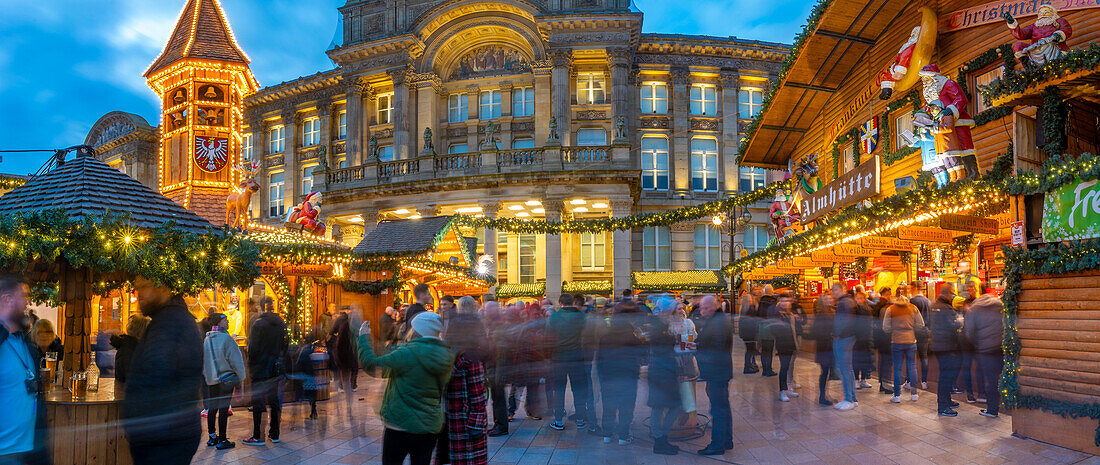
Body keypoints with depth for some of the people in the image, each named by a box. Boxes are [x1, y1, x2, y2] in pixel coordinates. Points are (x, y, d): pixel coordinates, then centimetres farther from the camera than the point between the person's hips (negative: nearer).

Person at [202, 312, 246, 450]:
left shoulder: (206, 340, 7)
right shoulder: (227, 339, -14)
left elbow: (203, 361, 15)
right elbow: (236, 360, -12)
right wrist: (241, 377, -3)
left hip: (211, 380, 7)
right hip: (226, 379, -7)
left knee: (212, 408, 15)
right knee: (223, 408, -3)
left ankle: (212, 437, 25)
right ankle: (222, 440, 1)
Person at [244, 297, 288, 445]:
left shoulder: (258, 324, -13)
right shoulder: (282, 323, 4)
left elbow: (253, 348, -14)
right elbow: (286, 345, 9)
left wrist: (250, 365, -1)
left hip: (261, 368, -5)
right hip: (277, 369, 6)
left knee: (258, 401, 1)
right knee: (274, 400, 12)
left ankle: (258, 436, 4)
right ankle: (274, 434, 18)